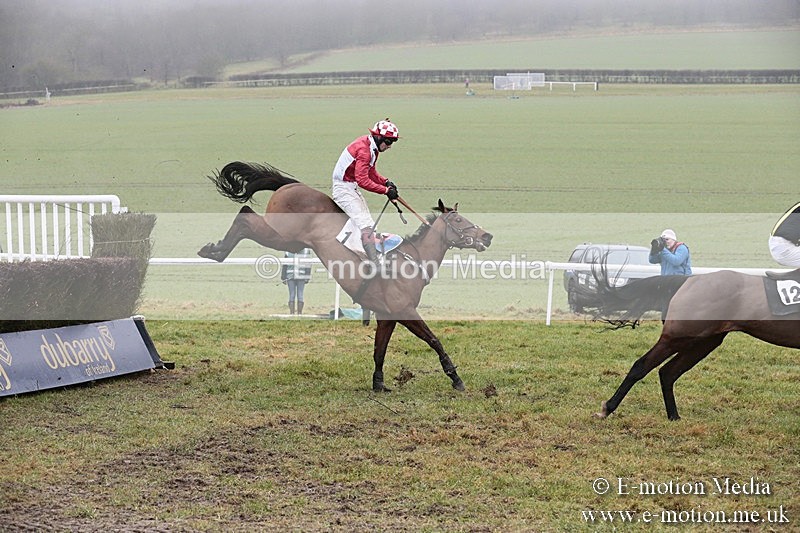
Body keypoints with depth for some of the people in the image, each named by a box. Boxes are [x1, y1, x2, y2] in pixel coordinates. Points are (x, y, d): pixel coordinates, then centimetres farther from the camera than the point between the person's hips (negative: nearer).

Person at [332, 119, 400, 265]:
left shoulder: (372, 147, 7)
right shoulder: (364, 150, -24)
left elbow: (371, 172, 16)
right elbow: (363, 180, -29)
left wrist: (386, 182, -2)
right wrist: (385, 190, -27)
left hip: (353, 187, 11)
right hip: (344, 188, -11)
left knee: (370, 225, 14)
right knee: (366, 225, -19)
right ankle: (374, 264, -26)